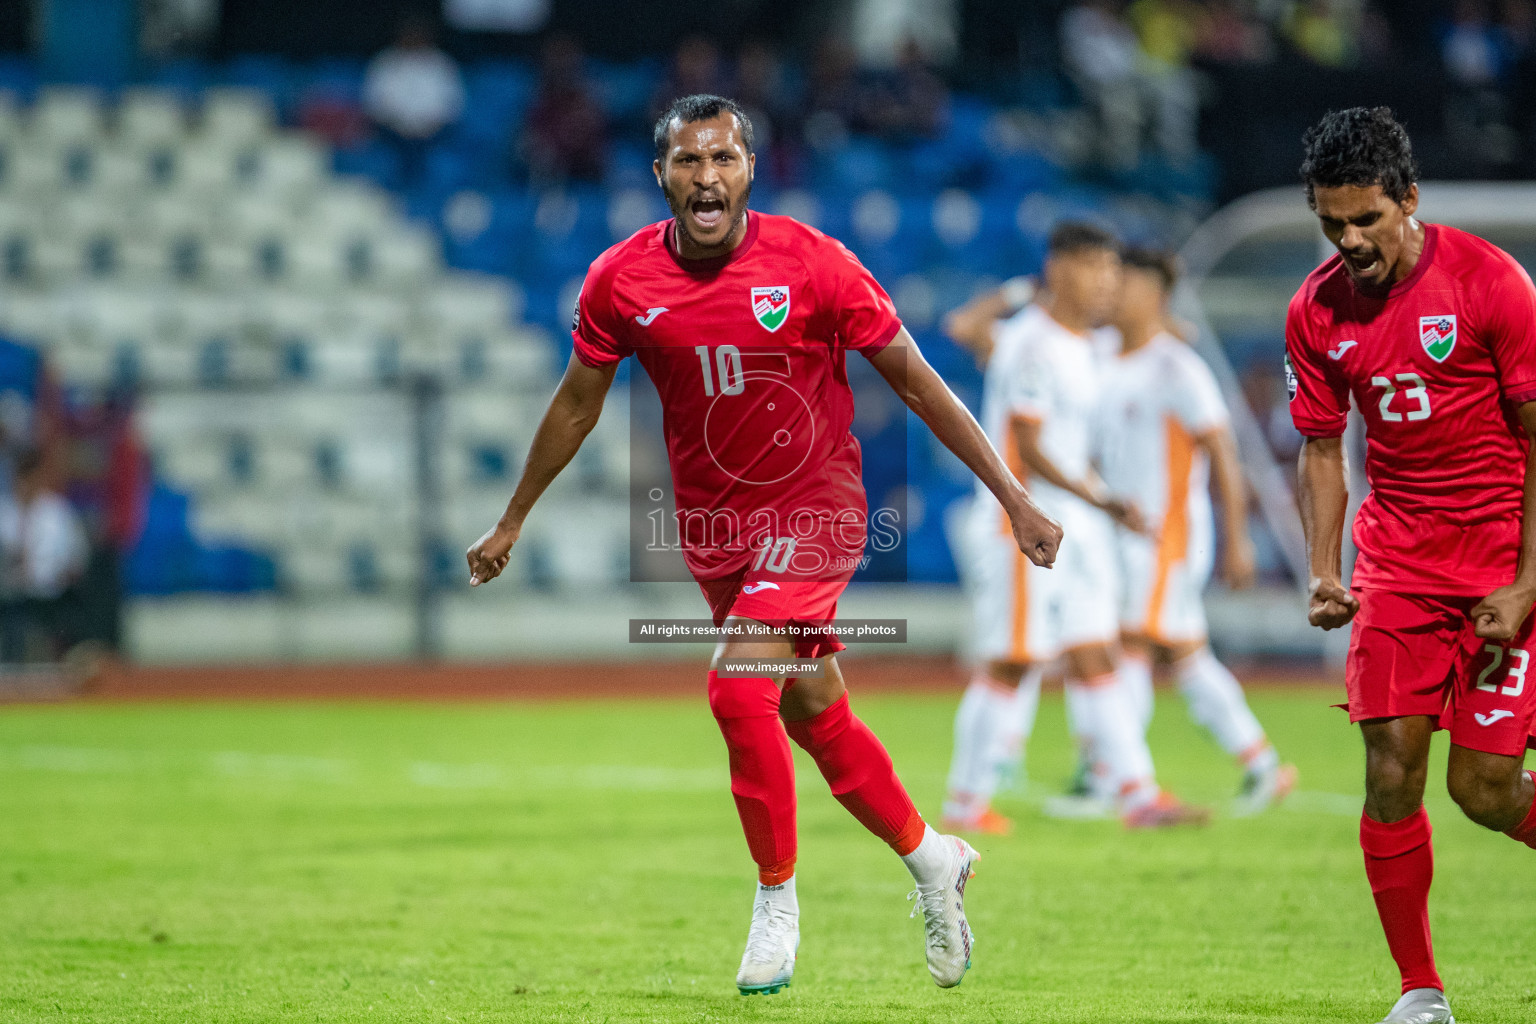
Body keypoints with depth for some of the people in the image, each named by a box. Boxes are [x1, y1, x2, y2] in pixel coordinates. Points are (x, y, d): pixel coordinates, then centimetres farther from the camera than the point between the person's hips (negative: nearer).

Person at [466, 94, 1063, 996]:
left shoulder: (812, 262, -16)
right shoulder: (622, 281, -7)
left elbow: (915, 380, -7)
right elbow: (578, 402, 10)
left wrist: (1014, 498, -7)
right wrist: (512, 522, 17)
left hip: (816, 511, -4)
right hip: (715, 524, 4)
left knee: (740, 685, -22)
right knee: (817, 716, 11)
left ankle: (778, 899, -4)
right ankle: (932, 860, 34)